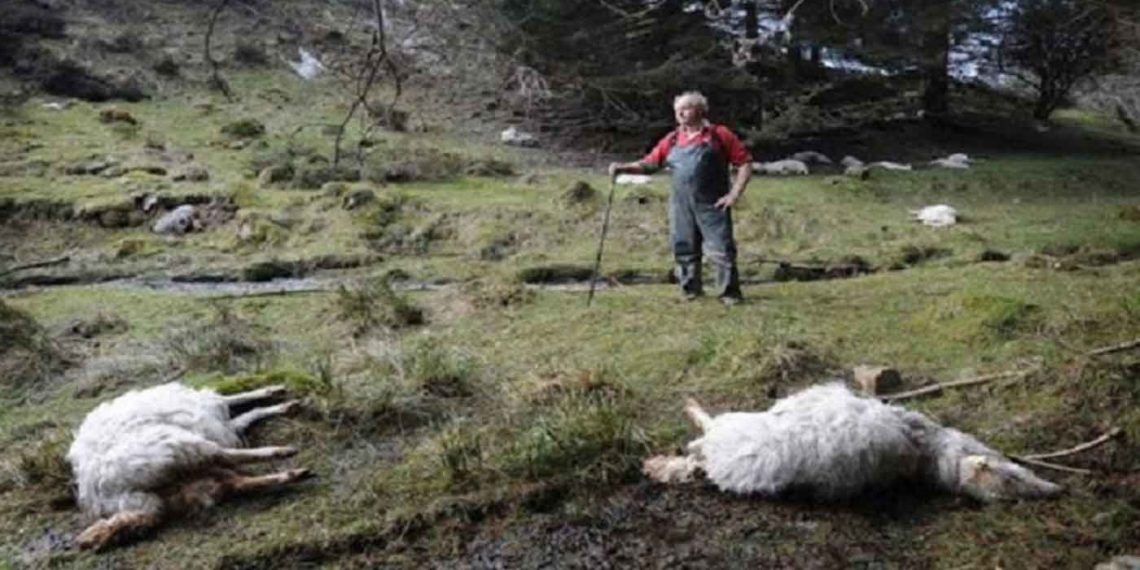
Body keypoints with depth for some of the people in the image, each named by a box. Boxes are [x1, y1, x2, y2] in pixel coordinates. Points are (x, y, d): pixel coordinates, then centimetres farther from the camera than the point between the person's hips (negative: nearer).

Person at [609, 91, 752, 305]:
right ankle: (690, 290, 21)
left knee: (721, 250, -5)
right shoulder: (672, 140, 12)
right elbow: (649, 164, 10)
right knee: (684, 250, 8)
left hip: (713, 205, -4)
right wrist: (623, 167, -6)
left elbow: (745, 163, 0)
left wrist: (734, 194, -8)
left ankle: (729, 293, 5)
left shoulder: (719, 135, 0)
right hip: (681, 206, 4)